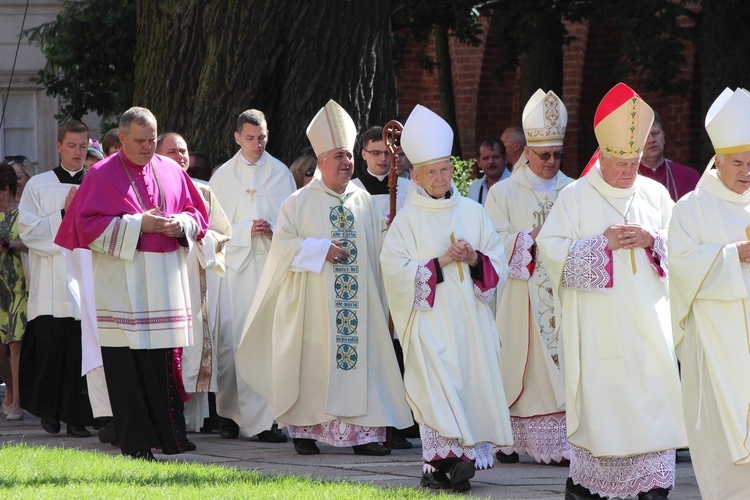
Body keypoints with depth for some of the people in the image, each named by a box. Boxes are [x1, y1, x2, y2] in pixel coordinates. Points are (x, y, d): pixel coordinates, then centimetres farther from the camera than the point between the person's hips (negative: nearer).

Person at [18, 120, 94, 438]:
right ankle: (49, 412, 9)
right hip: (51, 285, -1)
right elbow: (27, 230, -1)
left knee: (82, 351, -4)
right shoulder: (39, 186, 8)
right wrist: (64, 214, -7)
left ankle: (77, 417, 1)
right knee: (50, 349, -4)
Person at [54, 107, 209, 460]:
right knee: (128, 362, -5)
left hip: (166, 279, 4)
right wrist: (137, 225, -14)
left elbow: (198, 215, 17)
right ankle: (136, 442, 0)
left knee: (166, 360, 1)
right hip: (122, 282, -4)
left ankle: (170, 437, 6)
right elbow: (88, 225, -7)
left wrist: (180, 225, -6)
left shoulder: (171, 172, 13)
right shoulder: (102, 175, 0)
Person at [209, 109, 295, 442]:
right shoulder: (223, 177, 10)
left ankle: (265, 420, -11)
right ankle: (230, 415, 7)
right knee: (232, 342, -4)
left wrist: (274, 231, -10)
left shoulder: (281, 174, 11)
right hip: (235, 266, 0)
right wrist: (246, 230, -10)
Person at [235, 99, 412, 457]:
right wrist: (320, 249, -14)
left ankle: (362, 431, -3)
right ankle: (305, 429, 6)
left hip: (359, 300, 4)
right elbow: (282, 244, -4)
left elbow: (379, 242, 19)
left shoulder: (363, 201, 14)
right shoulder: (300, 202, 2)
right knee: (313, 363, -3)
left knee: (361, 357, -3)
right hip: (314, 302, -3)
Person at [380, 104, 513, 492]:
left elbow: (499, 264, 11)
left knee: (471, 381, -3)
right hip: (429, 319, -3)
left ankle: (439, 466, 0)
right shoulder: (408, 220, 3)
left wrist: (474, 260, -10)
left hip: (470, 320, 3)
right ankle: (447, 458, -17)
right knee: (437, 384, -14)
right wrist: (441, 261, -13)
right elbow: (395, 270, -6)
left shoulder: (473, 213, 11)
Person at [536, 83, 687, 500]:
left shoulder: (656, 195, 9)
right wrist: (603, 242, -15)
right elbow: (551, 247, -5)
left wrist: (651, 240, -10)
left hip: (648, 322, 3)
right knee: (598, 398, -2)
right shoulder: (576, 197, 0)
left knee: (654, 396, -3)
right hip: (596, 322, -3)